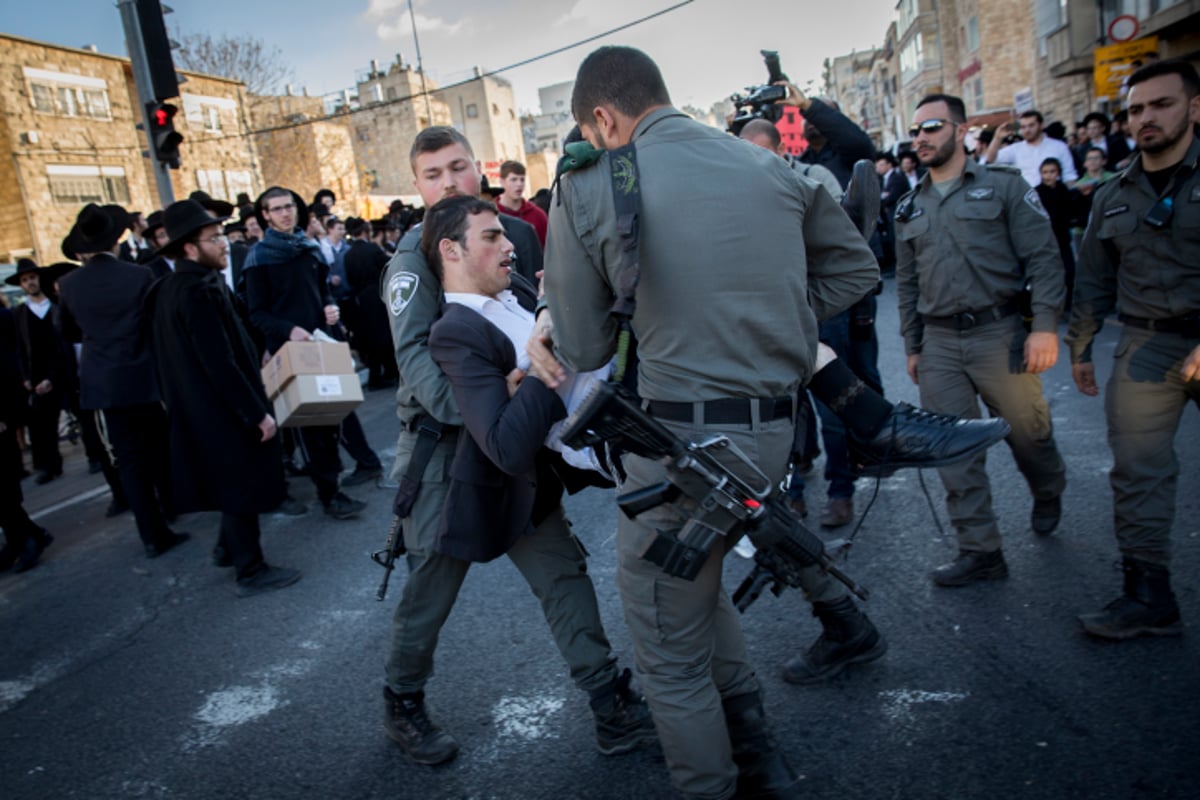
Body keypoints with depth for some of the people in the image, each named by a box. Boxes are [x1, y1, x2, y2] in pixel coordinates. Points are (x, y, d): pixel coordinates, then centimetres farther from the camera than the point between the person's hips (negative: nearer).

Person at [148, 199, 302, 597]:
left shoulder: (170, 288, 8)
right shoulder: (199, 290, -23)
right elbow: (221, 364, -26)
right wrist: (257, 413, -21)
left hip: (197, 408, 10)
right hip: (223, 409, -10)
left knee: (232, 482, 23)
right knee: (243, 486, 2)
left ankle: (228, 547, 39)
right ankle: (251, 571, 13)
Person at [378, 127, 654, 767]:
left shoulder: (516, 232, 7)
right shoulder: (414, 259, -7)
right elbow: (416, 355, -20)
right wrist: (476, 409, -36)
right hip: (444, 443, -4)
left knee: (561, 568, 5)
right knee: (432, 586, 8)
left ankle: (609, 698, 17)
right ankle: (402, 703, 32)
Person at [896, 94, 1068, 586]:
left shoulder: (1003, 186, 2)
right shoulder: (910, 208, 15)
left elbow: (1043, 257, -4)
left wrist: (1045, 326, -14)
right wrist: (912, 346, 14)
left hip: (1000, 333, -3)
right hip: (939, 343, 4)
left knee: (1027, 431, 7)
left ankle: (1048, 494, 41)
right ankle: (980, 552, 10)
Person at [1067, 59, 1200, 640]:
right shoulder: (1113, 197, 12)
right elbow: (1093, 281, 18)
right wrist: (1080, 348, 18)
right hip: (1145, 347, 3)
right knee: (1137, 472, -1)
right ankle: (1148, 596, 6)